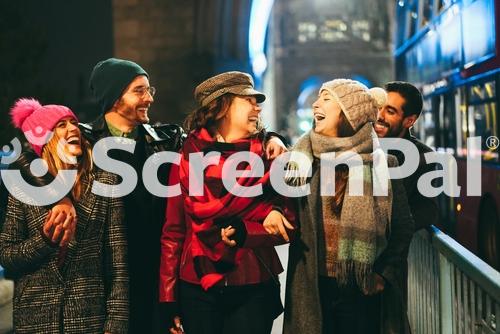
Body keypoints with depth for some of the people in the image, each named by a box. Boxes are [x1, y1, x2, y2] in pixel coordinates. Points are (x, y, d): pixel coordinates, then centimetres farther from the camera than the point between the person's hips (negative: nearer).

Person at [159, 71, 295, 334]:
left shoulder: (268, 155, 2)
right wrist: (168, 301, -3)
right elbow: (173, 231, 0)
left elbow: (288, 224, 0)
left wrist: (241, 233, -17)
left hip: (254, 290, 1)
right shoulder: (189, 157, -1)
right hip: (196, 289, 0)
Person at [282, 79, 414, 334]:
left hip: (363, 290, -2)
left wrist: (385, 274, -5)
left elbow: (403, 226, 2)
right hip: (312, 287, 2)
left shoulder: (382, 164, -2)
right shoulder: (304, 159, 5)